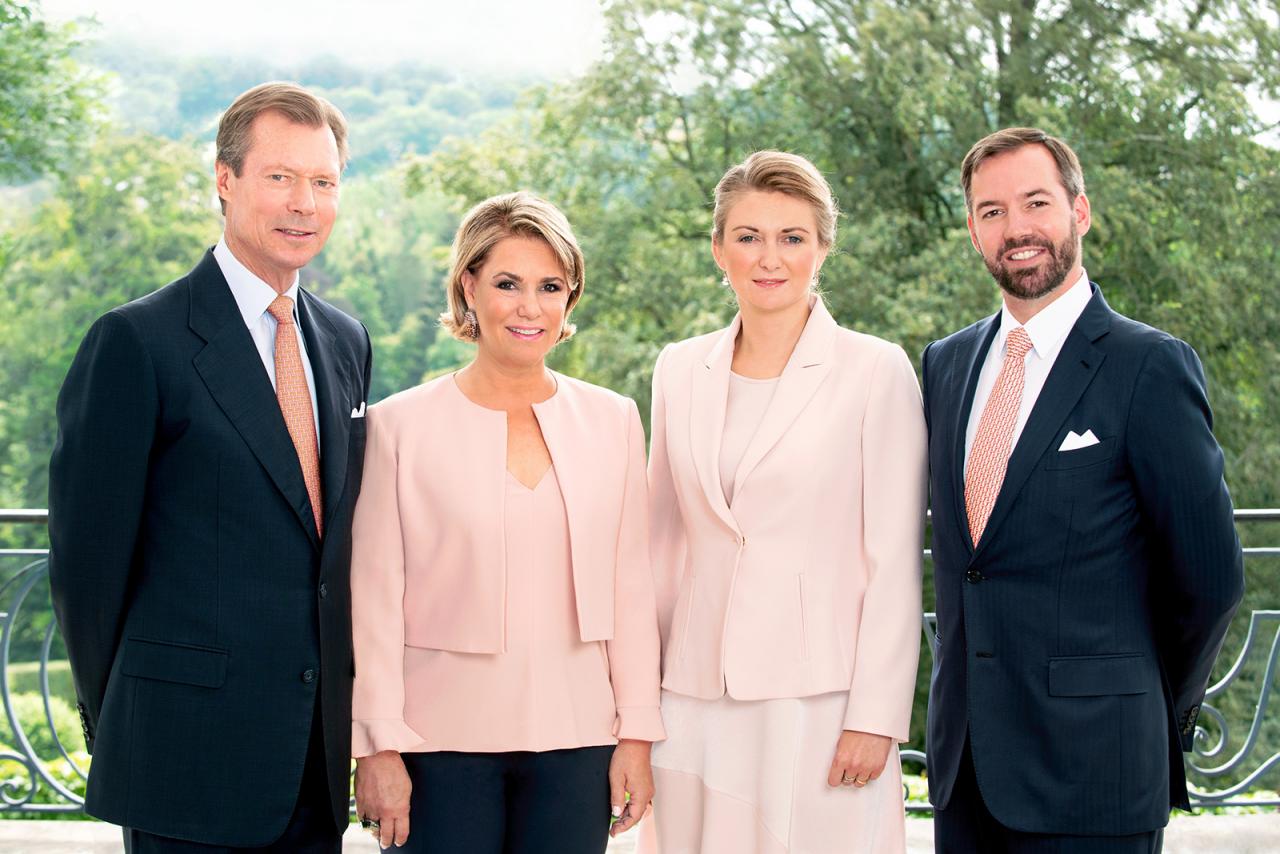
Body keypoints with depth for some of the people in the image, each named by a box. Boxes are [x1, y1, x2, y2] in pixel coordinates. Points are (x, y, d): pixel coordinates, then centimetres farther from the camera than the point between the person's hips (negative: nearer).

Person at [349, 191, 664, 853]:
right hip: (444, 741, -2)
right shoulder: (402, 425, -1)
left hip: (576, 738, 2)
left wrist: (637, 733, 4)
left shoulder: (611, 420, 6)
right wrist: (379, 747, -4)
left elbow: (630, 586, 7)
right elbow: (375, 598, -2)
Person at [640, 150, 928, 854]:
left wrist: (876, 717, -10)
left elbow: (894, 563, -5)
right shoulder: (679, 370, 10)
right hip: (697, 699, 4)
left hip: (820, 699, -3)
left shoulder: (876, 371, -3)